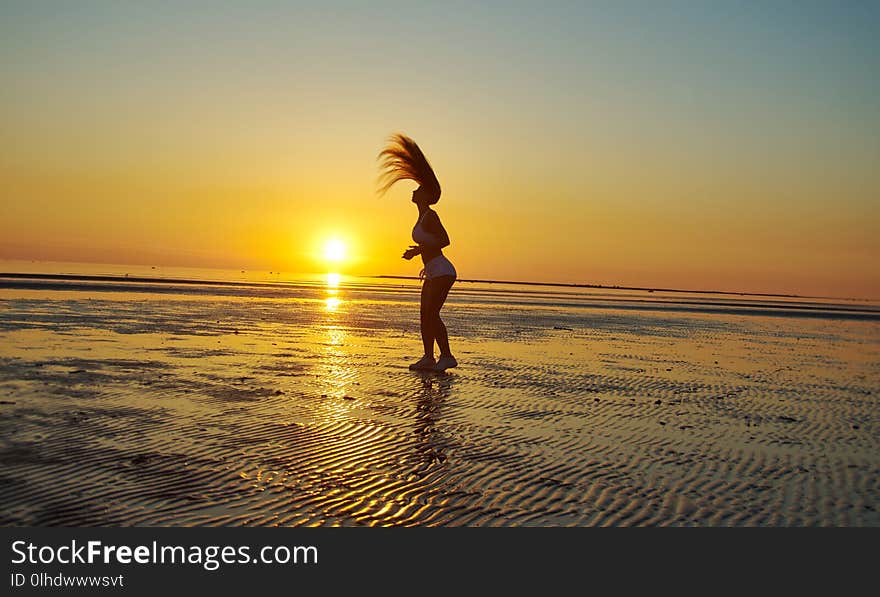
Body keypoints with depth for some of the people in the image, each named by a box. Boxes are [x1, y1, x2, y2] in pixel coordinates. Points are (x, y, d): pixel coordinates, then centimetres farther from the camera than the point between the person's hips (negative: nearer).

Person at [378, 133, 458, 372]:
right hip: (433, 273, 10)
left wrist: (421, 248, -20)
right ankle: (428, 357, 11)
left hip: (442, 272, -10)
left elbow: (445, 240, -20)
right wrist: (414, 252, 17)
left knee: (431, 313, -16)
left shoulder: (430, 215, -12)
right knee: (424, 315, 8)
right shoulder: (422, 218, 16)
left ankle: (447, 356, -12)